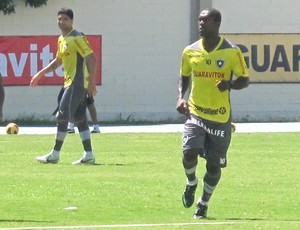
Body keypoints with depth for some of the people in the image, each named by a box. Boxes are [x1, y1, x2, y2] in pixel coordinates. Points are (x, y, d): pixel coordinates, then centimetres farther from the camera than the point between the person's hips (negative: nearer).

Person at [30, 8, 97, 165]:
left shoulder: (76, 38, -13)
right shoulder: (61, 39, 15)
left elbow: (91, 58, -18)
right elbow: (58, 61, 29)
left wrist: (91, 81, -25)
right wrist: (41, 74, 26)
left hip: (76, 84, -9)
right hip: (70, 83, 9)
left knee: (62, 117, -8)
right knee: (79, 118, 7)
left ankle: (54, 155, -4)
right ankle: (88, 155, 6)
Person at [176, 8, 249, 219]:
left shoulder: (232, 52, -6)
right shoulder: (190, 51, 4)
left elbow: (245, 80, -1)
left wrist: (230, 84, -23)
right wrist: (181, 97, 0)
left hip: (220, 117, -1)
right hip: (195, 113, 1)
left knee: (214, 165, 3)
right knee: (189, 151, -22)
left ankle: (204, 203, 27)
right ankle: (191, 183, 10)